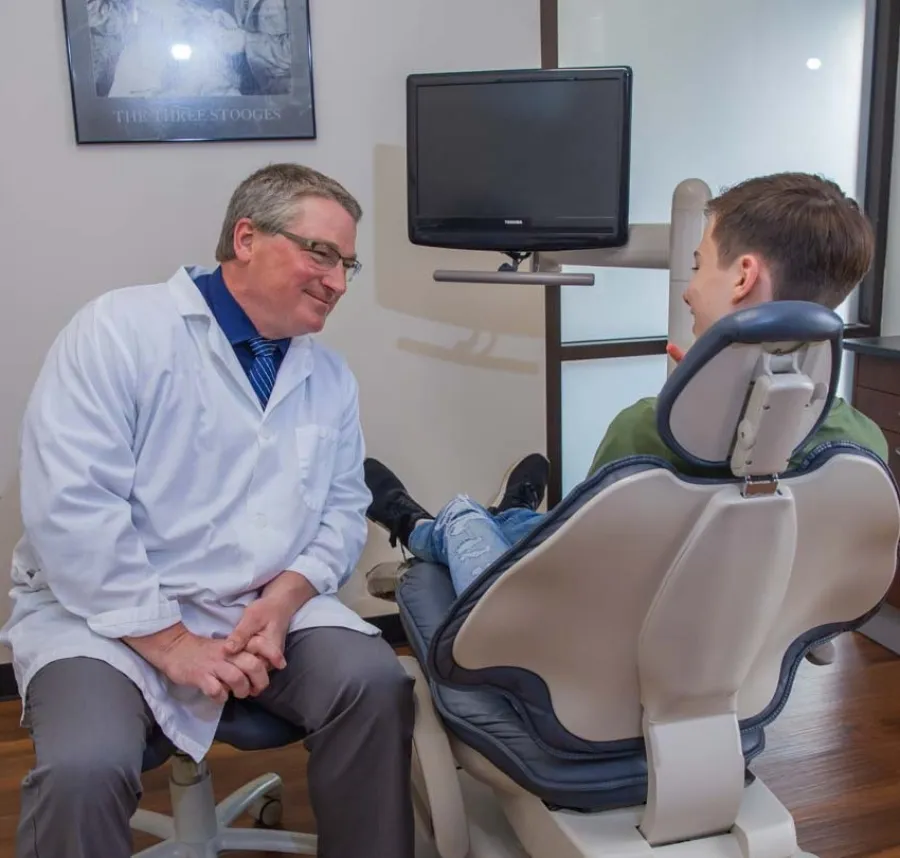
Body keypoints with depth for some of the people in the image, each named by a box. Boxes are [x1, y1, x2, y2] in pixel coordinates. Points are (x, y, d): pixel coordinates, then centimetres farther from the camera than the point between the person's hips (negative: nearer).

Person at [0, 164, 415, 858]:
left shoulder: (332, 378, 9)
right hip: (109, 613, -4)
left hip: (266, 608, 4)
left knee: (377, 685, -19)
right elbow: (71, 504, -17)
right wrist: (170, 643, -20)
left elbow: (344, 512, 8)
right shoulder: (120, 330, -10)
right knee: (83, 769, -28)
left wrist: (284, 600, -13)